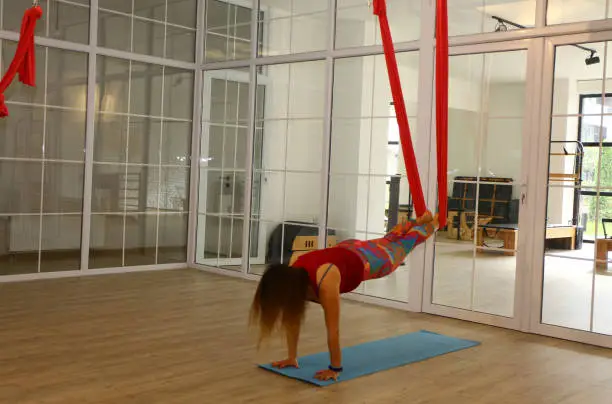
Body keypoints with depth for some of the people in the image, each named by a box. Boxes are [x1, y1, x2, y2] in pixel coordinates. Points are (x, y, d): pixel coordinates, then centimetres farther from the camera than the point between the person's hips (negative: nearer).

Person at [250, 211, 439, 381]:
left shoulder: (325, 282, -47)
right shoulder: (290, 278, -28)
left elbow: (333, 330, -41)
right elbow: (291, 320, -17)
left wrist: (335, 368, -33)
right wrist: (292, 358, -14)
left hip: (365, 261, -5)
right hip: (345, 252, 5)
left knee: (399, 246, 24)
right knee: (387, 241, 32)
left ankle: (432, 223, 53)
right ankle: (420, 220, 60)